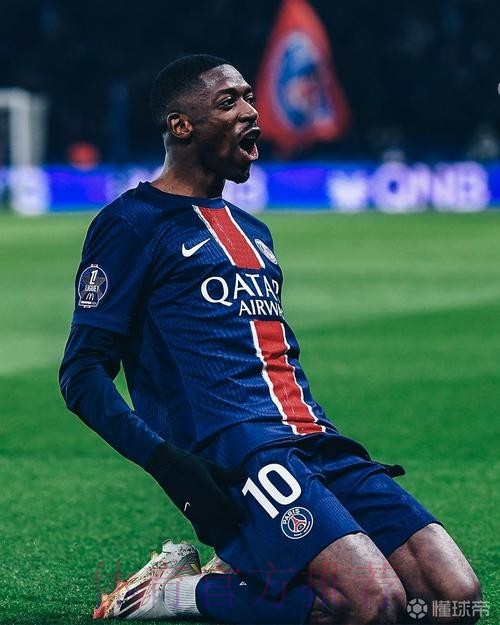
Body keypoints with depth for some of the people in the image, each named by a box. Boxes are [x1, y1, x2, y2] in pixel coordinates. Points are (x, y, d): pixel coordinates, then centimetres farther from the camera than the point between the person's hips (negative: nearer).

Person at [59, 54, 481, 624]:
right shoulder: (133, 224, 3)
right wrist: (163, 459, -19)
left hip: (314, 443, 8)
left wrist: (323, 442, 19)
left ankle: (239, 574, 3)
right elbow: (83, 374, -3)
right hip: (234, 448, -8)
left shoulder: (252, 232, 27)